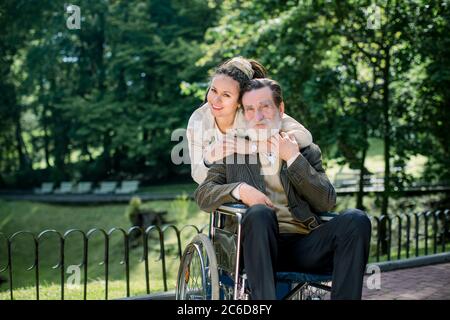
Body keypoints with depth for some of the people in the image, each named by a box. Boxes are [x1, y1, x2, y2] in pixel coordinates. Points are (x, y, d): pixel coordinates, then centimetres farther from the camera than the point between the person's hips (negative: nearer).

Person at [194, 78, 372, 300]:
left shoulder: (306, 150, 19)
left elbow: (327, 203, 6)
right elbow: (202, 195, 8)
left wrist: (294, 158, -1)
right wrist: (238, 189, -11)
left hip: (305, 246, 2)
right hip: (261, 245, -1)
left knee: (356, 220, -24)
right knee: (259, 213, -34)